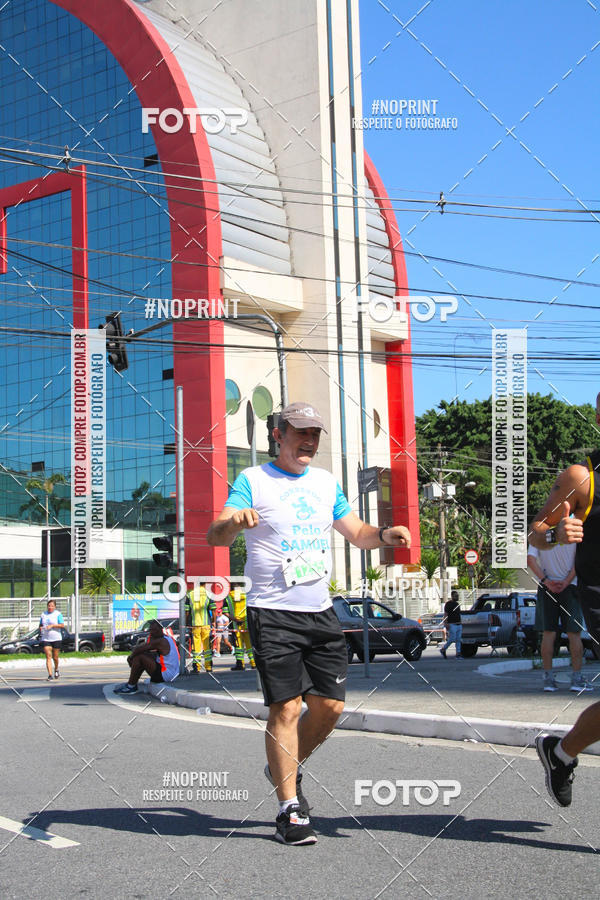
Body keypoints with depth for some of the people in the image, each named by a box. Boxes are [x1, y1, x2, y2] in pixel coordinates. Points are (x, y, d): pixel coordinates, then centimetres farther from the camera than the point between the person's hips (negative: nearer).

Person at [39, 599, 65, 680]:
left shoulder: (58, 614, -1)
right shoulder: (43, 614, 11)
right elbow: (40, 625, 22)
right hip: (46, 639, 2)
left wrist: (52, 625, -19)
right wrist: (40, 628, -1)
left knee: (55, 657, 6)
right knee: (48, 657, -10)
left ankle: (56, 669, 35)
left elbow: (62, 625, -9)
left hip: (56, 639, -2)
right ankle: (50, 675, -13)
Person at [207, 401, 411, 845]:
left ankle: (286, 769, 29)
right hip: (273, 613, -5)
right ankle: (290, 810, 3)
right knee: (286, 708, -8)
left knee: (330, 705, 3)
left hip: (321, 612, 6)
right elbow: (215, 535, -14)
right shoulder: (253, 480, -3)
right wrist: (235, 521, -37)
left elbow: (356, 532, 20)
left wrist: (385, 534, -2)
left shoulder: (326, 482, 15)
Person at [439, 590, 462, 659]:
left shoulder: (457, 604, 18)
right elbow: (445, 615, -10)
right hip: (452, 624, -7)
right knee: (452, 639, -10)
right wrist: (446, 624, -19)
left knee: (458, 640, 1)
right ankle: (443, 649, 9)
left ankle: (458, 654, 0)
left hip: (459, 624, 7)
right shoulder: (448, 604, -5)